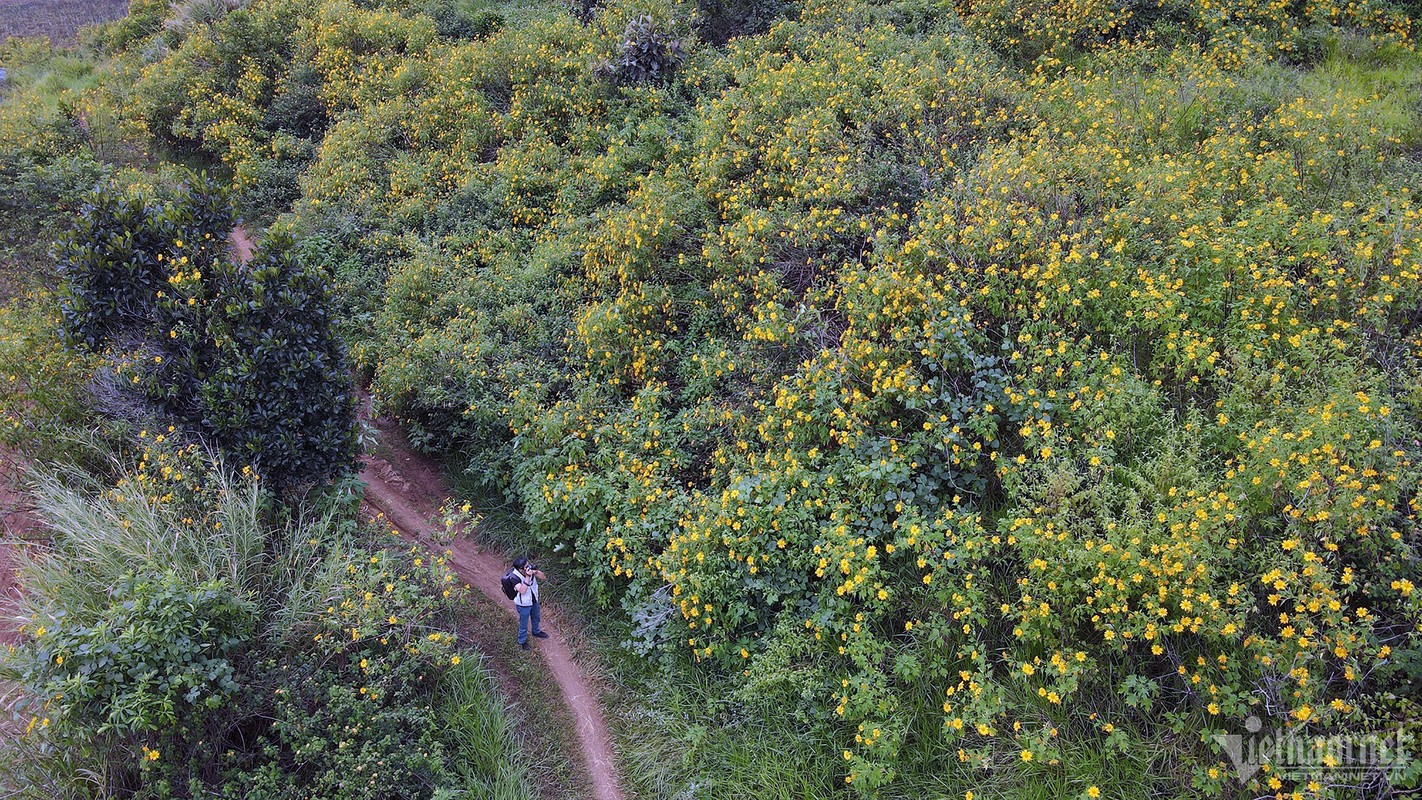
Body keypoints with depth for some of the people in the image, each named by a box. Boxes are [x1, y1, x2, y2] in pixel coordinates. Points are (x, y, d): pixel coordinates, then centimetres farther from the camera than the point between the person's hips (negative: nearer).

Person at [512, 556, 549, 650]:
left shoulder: (531, 569, -21)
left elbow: (544, 578, -15)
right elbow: (522, 591, -45)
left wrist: (536, 572, -35)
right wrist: (527, 577, -50)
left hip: (534, 600, 6)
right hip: (523, 604, -6)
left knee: (536, 618, 30)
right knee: (524, 624, 18)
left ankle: (536, 632, 60)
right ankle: (522, 641, 44)